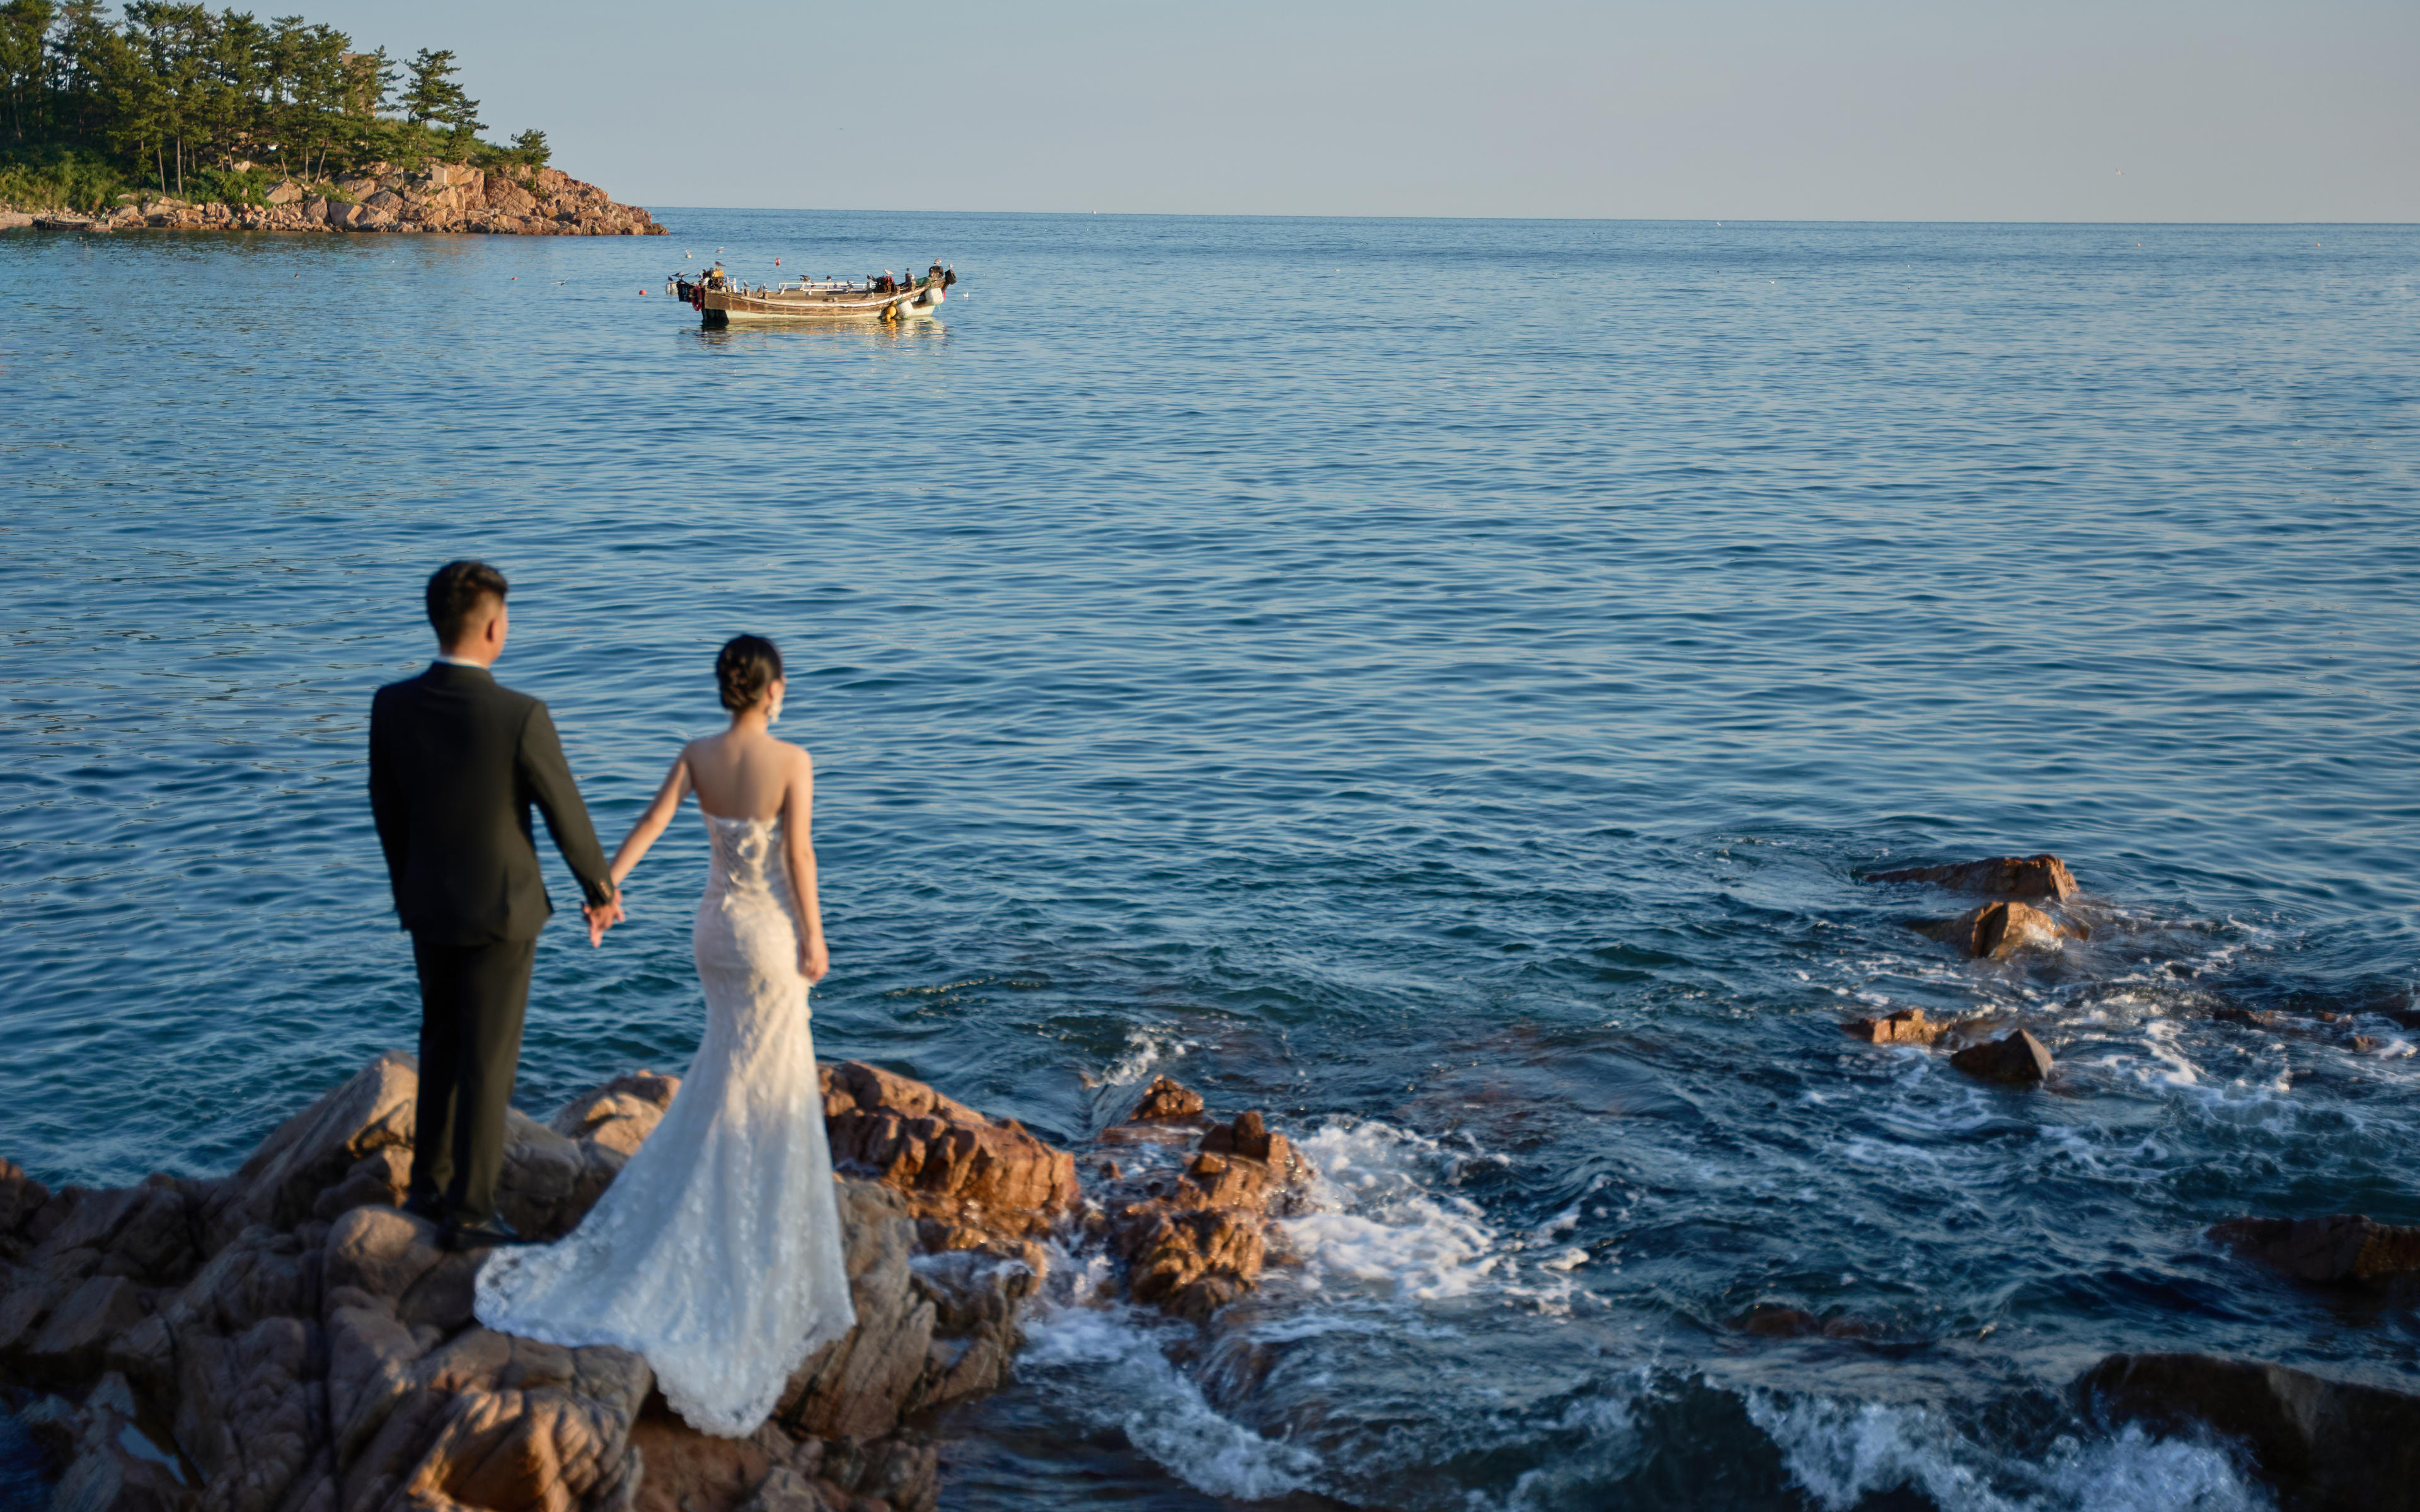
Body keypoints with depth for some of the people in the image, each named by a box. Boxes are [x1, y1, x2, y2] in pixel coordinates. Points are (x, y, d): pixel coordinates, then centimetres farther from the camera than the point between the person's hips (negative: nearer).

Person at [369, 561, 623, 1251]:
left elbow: (386, 811, 1)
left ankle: (429, 1186, 32)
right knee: (487, 1059, 6)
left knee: (442, 1041, 23)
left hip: (428, 906, 5)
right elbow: (566, 814, -13)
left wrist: (409, 889, 17)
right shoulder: (521, 716, -24)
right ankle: (470, 1208, 14)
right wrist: (601, 891, 4)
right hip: (501, 909, -5)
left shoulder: (390, 706, -11)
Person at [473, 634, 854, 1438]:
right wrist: (814, 939, -7)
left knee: (732, 1062, 25)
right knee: (747, 1088, 1)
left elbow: (650, 822, -13)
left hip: (714, 926, 5)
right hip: (772, 930, -5)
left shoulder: (697, 755, -4)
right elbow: (799, 855, -15)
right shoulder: (792, 761, -17)